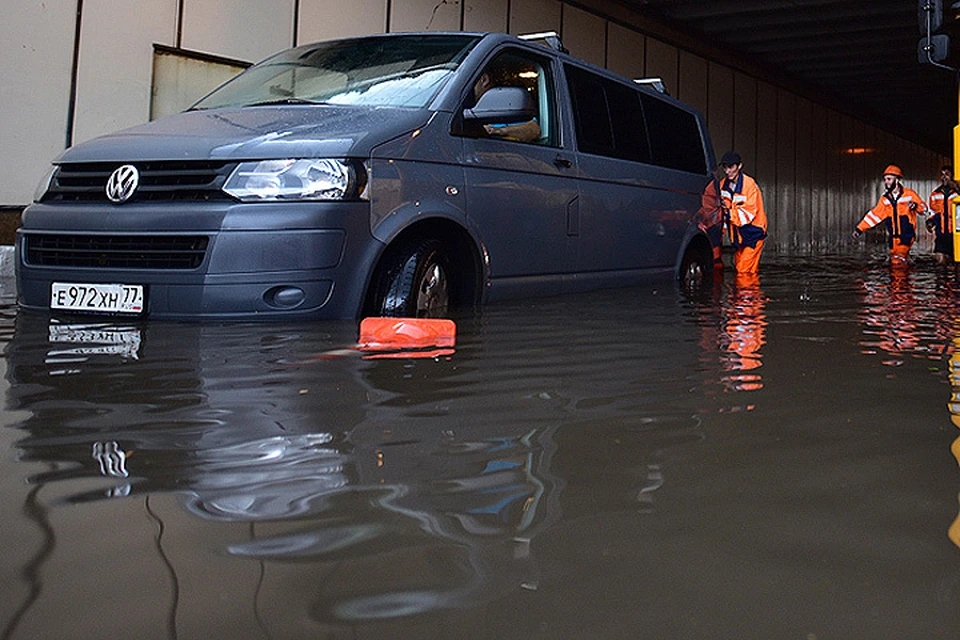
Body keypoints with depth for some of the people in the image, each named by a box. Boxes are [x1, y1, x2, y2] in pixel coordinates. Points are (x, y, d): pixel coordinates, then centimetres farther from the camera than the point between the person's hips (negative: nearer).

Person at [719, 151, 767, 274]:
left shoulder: (750, 185, -19)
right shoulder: (723, 185, 1)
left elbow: (749, 213, -21)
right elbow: (722, 210, 8)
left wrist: (729, 211, -31)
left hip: (752, 233, -7)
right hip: (737, 234, 7)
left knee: (745, 268, -14)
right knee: (738, 267, 12)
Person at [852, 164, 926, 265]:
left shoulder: (909, 194, -2)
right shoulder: (885, 198, 12)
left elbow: (923, 208, 0)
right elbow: (874, 214, 15)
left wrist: (915, 205, -24)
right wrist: (860, 228, 11)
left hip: (906, 235, -5)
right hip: (893, 237, 5)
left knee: (898, 260, -21)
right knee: (894, 261, 2)